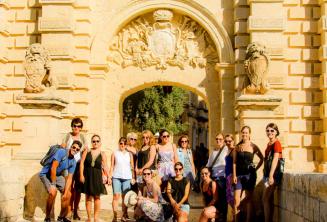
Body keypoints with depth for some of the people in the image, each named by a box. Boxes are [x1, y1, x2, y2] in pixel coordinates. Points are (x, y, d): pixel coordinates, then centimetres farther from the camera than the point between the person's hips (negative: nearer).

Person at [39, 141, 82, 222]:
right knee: (53, 192, -30)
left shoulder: (73, 162, -5)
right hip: (46, 174, -7)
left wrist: (65, 193, -15)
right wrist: (53, 184, -25)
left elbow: (69, 178, -6)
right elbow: (53, 168, -28)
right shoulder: (61, 152, -25)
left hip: (57, 175, 7)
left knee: (68, 195, 0)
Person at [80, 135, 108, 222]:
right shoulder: (87, 152, 4)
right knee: (88, 197, 5)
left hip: (97, 176, 0)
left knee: (97, 196, 2)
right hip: (87, 175, 0)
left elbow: (105, 166, 0)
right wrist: (81, 175, -9)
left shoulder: (102, 154, 3)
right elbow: (82, 163, 0)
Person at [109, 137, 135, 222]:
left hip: (127, 178, 1)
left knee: (125, 196, 1)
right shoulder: (115, 153, 7)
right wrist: (109, 177, 0)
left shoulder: (129, 154, 10)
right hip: (116, 177, -1)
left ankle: (124, 215, 9)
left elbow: (132, 167, 11)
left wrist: (133, 178, 5)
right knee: (116, 196, -7)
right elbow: (112, 166, 7)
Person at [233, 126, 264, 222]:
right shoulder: (237, 146, 7)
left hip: (249, 174, -2)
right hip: (239, 174, 2)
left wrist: (255, 169, 3)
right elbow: (234, 162, 5)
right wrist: (234, 175, -2)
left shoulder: (253, 146, 1)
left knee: (248, 198, 3)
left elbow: (262, 159, 9)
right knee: (236, 199, -4)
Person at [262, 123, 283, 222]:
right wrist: (266, 174, 12)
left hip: (273, 174, -9)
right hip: (267, 173, 9)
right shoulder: (269, 143, 15)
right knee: (269, 199, 11)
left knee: (266, 199, -7)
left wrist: (271, 176, -25)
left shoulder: (276, 143, -10)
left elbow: (275, 159, -19)